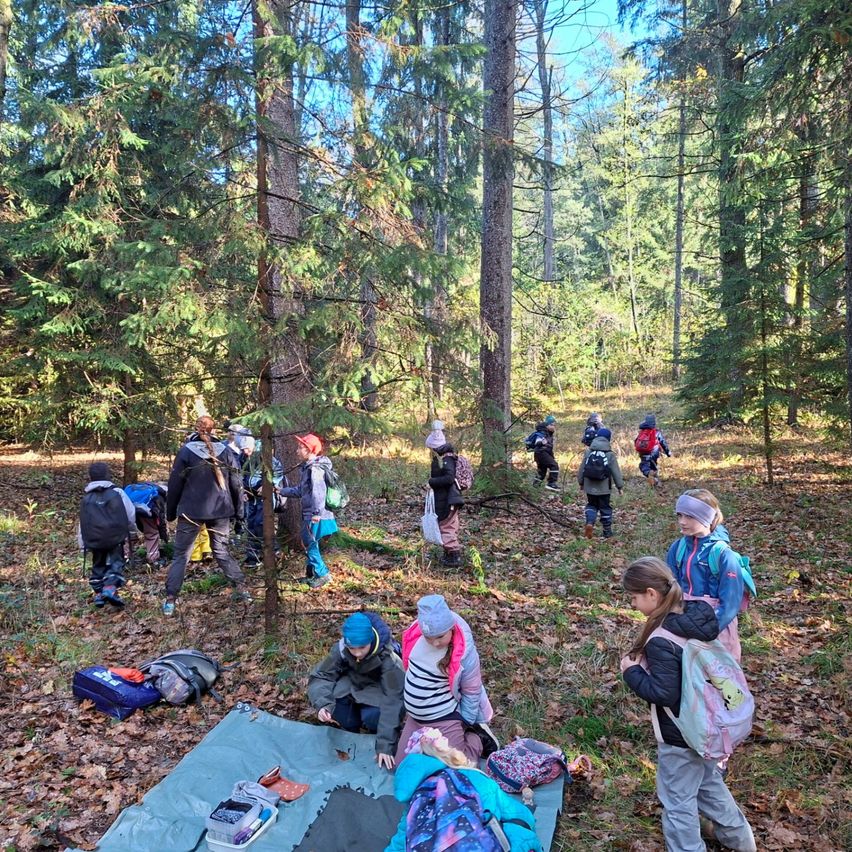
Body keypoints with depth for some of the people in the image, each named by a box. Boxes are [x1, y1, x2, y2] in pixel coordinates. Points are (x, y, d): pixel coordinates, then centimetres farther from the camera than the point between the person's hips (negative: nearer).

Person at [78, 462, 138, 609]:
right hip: (115, 537, -3)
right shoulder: (117, 492, -1)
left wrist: (83, 545, 18)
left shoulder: (86, 498, 9)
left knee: (98, 565, 18)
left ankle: (98, 594, 20)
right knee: (116, 562, 2)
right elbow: (130, 514, 2)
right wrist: (132, 532, 19)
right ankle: (111, 588, -18)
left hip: (94, 540, 4)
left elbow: (82, 524, 11)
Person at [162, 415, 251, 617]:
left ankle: (170, 600, 2)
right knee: (222, 551, 16)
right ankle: (241, 588, 13)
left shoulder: (186, 451, -4)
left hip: (191, 511, -2)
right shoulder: (225, 451, 1)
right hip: (220, 511, 2)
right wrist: (238, 511, 11)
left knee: (180, 555, 6)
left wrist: (170, 511, 9)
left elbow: (175, 484, -2)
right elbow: (236, 484, 3)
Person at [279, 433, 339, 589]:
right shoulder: (307, 467, 13)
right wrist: (281, 491, 20)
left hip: (315, 516, -10)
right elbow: (300, 490, 22)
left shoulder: (315, 469, -19)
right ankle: (311, 574, 28)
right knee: (308, 543, 16)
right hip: (308, 514, 10)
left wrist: (316, 513, -36)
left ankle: (322, 574, 9)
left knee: (310, 544, -1)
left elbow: (318, 491, -30)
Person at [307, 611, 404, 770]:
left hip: (379, 692, -3)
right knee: (331, 698, -28)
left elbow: (392, 701, -34)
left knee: (372, 715, -34)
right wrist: (322, 704, -41)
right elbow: (320, 676, -21)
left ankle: (377, 740, 0)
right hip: (353, 685, 3)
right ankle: (352, 732, -1)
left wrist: (385, 745, -37)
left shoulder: (387, 657, -35)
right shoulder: (340, 649, -26)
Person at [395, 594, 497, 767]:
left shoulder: (465, 653, -28)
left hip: (445, 719, -5)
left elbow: (471, 692, -13)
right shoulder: (414, 634, -14)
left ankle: (478, 737, 20)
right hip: (415, 716, 6)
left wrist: (464, 725, -5)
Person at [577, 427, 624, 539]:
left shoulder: (588, 452, -1)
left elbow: (581, 469, 5)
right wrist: (620, 486, 6)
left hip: (590, 487, 2)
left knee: (591, 505, 17)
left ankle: (589, 522, -8)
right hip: (604, 488, -2)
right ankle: (607, 532, 17)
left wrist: (581, 482, 18)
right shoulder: (610, 454, -8)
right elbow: (616, 472, -5)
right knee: (605, 508, 10)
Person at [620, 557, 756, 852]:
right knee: (709, 781, 32)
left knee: (678, 801, 13)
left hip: (680, 734, -9)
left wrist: (632, 672, -16)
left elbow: (663, 694, -29)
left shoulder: (661, 641, -32)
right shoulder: (699, 615, -7)